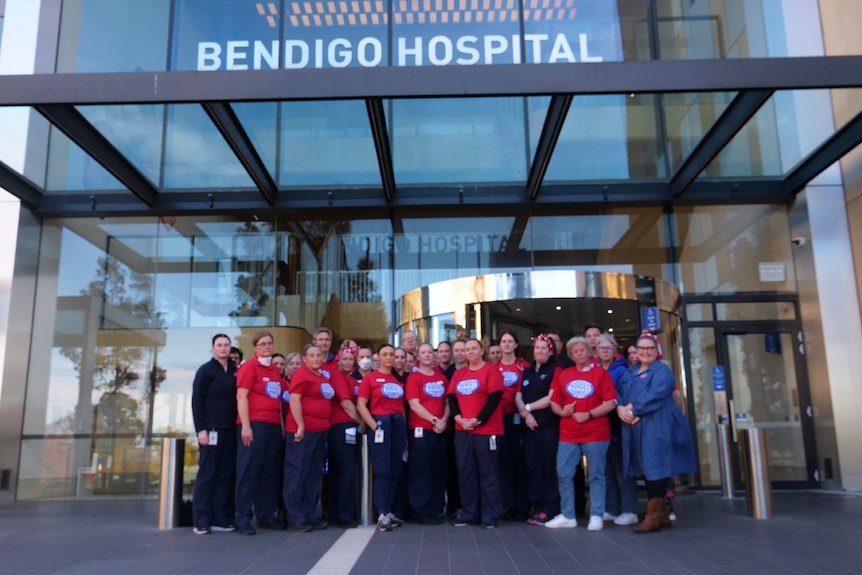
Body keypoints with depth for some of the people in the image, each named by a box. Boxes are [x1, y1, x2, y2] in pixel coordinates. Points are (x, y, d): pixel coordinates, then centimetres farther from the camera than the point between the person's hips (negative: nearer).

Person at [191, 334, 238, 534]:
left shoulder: (235, 371, 13)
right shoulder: (205, 370, 0)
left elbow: (238, 398, 13)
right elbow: (196, 401, -5)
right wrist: (201, 429, -13)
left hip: (231, 430, 5)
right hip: (211, 429, -5)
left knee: (226, 475, 5)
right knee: (206, 474, -2)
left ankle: (221, 518, 10)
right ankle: (201, 521, 3)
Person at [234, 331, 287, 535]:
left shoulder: (275, 370, 17)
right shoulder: (249, 366, -3)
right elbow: (241, 397, -9)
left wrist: (282, 424, 15)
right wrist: (245, 426, -17)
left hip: (274, 426, 7)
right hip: (254, 425, -7)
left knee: (270, 472, 8)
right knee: (248, 472, -4)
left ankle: (266, 516, 16)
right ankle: (243, 520, 0)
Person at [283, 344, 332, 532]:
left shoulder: (324, 378, 17)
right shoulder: (301, 374, -6)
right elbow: (294, 399, -15)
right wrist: (300, 425, -21)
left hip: (321, 430, 9)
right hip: (303, 429, -9)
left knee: (314, 474, 12)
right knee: (298, 473, -2)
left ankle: (310, 514, 19)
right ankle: (296, 517, 3)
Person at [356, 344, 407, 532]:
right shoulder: (370, 378, -1)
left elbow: (403, 405, 13)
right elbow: (361, 405, -7)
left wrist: (405, 431, 8)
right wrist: (374, 426, -15)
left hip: (398, 424, 5)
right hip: (380, 423, -5)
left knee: (395, 470, 7)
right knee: (382, 470, -5)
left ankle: (389, 511, 17)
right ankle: (382, 514, -1)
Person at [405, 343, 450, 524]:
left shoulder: (441, 377, 14)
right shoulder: (413, 378, -1)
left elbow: (447, 402, 12)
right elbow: (414, 405, -10)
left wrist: (444, 420, -5)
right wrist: (434, 420, -14)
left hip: (440, 430, 5)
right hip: (421, 430, -5)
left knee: (439, 470, 9)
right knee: (420, 470, -3)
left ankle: (437, 508, 19)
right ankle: (420, 511, 4)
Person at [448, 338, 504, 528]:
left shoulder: (491, 370, -2)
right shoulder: (458, 374, 14)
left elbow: (494, 398, -11)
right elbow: (452, 398, 9)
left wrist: (478, 420, -15)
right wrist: (459, 419, -8)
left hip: (486, 431, -5)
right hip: (462, 431, 6)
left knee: (488, 474, 0)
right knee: (465, 473, 8)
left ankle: (490, 516, 7)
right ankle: (469, 513, 17)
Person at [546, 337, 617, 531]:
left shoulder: (601, 373, 0)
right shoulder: (563, 375, 10)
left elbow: (610, 403, -8)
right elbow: (554, 402, 11)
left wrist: (588, 415, -16)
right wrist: (562, 412, -10)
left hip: (596, 434, -3)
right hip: (568, 434, 4)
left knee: (596, 475, 3)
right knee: (564, 474, 3)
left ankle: (596, 516, 11)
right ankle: (567, 516, 13)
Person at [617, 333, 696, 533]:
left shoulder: (662, 371, -3)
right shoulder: (630, 372, 20)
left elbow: (654, 396, -17)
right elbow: (619, 392, 11)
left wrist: (633, 410, -16)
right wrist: (620, 408, -10)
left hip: (655, 427, -7)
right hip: (634, 428, 7)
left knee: (654, 467, -7)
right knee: (649, 468, 9)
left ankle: (654, 517, -1)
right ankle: (661, 514, 18)